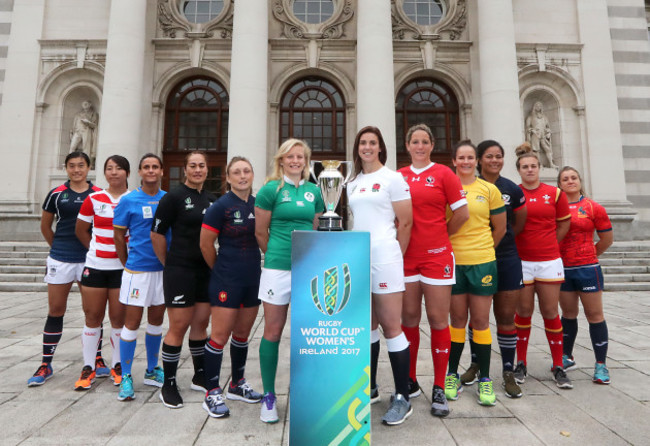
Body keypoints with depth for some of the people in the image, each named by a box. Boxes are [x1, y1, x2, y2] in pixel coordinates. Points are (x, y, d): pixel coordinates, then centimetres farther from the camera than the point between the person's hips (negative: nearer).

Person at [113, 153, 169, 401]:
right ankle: (126, 377, 14)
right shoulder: (128, 201, -3)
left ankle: (152, 371, 28)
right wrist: (127, 264, 5)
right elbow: (119, 236, 2)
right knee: (132, 322, 0)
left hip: (164, 268, 4)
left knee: (156, 320, 13)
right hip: (138, 269, -3)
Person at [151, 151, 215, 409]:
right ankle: (168, 385, 15)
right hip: (180, 270, -6)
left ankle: (200, 376, 30)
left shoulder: (212, 200, 11)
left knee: (201, 323, 14)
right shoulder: (174, 197, -6)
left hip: (206, 271, 6)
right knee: (179, 327, -1)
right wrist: (168, 264, -1)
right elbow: (157, 234, -5)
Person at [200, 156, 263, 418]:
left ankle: (237, 385, 32)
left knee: (242, 333, 16)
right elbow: (206, 245, -6)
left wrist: (253, 266, 11)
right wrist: (221, 269, 4)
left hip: (253, 278, 5)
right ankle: (212, 393, 14)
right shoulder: (220, 207, -9)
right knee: (221, 334, -1)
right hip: (226, 281, -5)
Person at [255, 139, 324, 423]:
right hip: (278, 269, -3)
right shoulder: (271, 189, -2)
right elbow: (260, 232, 2)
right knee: (273, 332, 4)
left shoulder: (313, 191, 10)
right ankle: (269, 396, 19)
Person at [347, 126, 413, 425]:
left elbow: (406, 223, -4)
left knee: (390, 326, -4)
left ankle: (403, 398, 9)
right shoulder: (352, 182, 15)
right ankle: (370, 388, 28)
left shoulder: (392, 178, -2)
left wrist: (395, 256, 0)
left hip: (384, 257, -6)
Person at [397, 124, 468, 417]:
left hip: (436, 255, -2)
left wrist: (439, 236, 8)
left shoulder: (443, 173, 1)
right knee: (409, 318, 9)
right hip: (406, 257, 3)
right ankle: (410, 381, 25)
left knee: (438, 319, 1)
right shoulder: (399, 177, 8)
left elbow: (462, 213, 1)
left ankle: (439, 389, 15)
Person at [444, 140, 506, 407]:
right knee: (458, 318, 9)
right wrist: (455, 248, 3)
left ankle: (484, 379, 17)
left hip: (482, 263, 0)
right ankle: (452, 375, 23)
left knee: (480, 320, 5)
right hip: (453, 262, 0)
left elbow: (500, 228, 11)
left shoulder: (489, 189, 5)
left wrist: (482, 250, 12)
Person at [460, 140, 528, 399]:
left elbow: (519, 224, 16)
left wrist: (501, 240, 12)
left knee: (506, 317, 5)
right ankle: (475, 365, 27)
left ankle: (509, 373, 16)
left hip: (507, 259, 2)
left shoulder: (512, 189, 5)